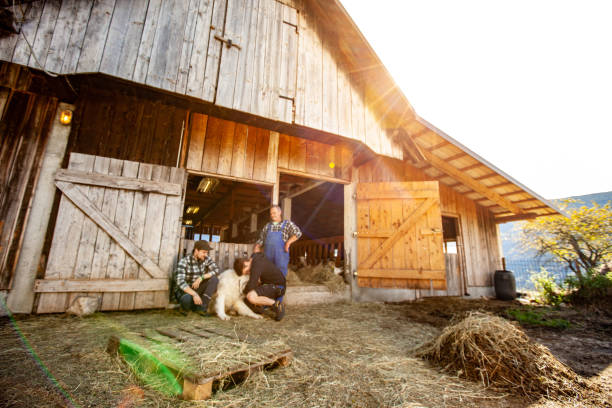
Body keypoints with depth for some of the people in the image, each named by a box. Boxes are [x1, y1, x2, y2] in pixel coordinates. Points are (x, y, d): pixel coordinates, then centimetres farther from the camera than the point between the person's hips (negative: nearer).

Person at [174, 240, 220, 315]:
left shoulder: (206, 259, -6)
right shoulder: (184, 262, -19)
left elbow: (216, 270, -15)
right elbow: (180, 282, -29)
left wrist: (201, 278, -25)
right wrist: (194, 294, -36)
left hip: (198, 289, 4)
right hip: (185, 290, -4)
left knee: (214, 279, -21)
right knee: (187, 299, -39)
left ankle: (202, 306, -17)